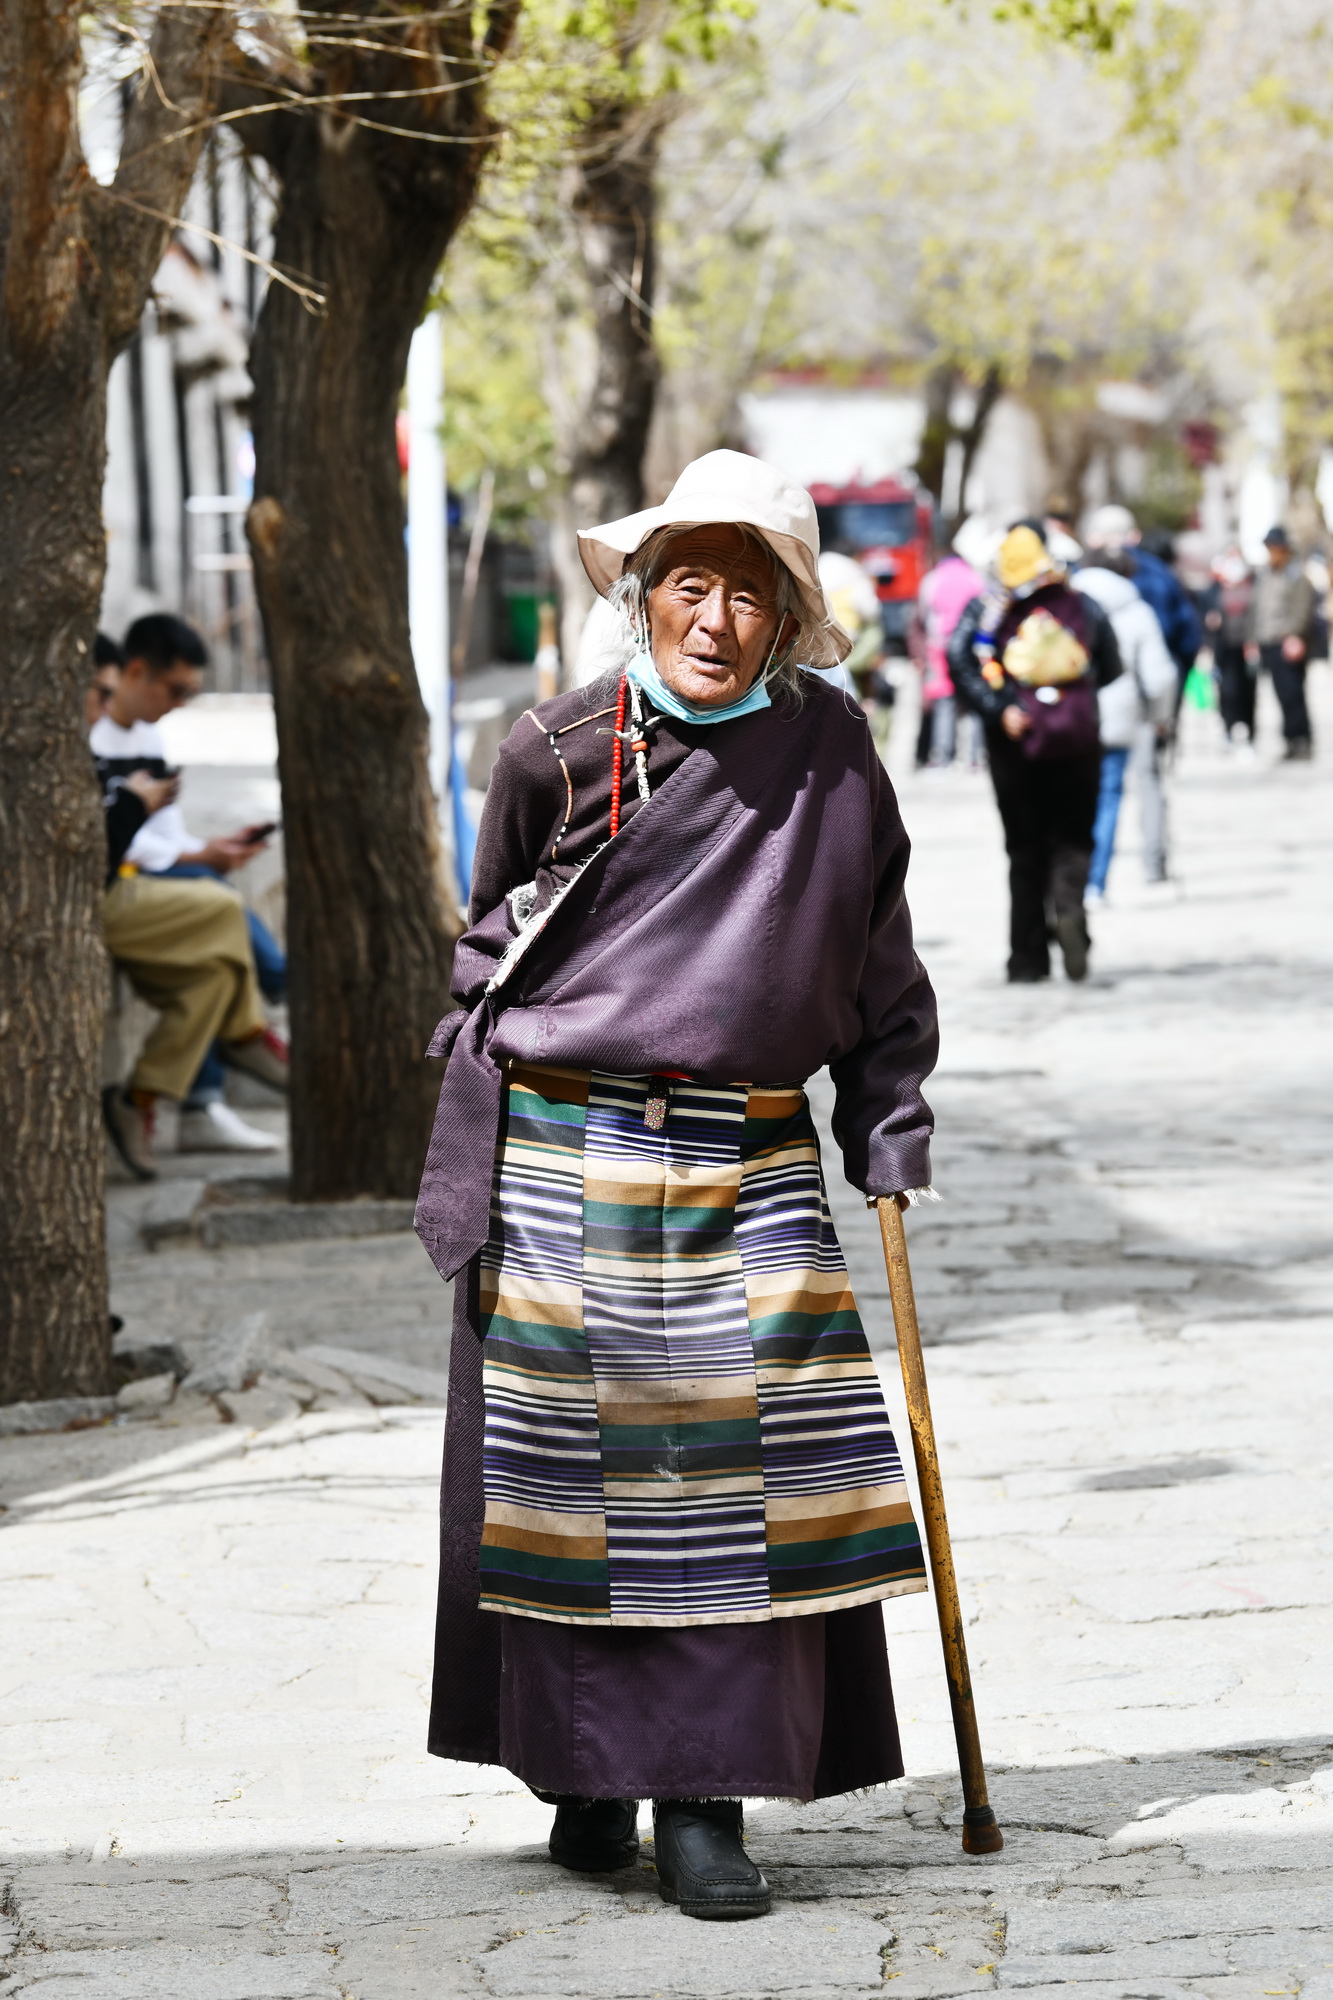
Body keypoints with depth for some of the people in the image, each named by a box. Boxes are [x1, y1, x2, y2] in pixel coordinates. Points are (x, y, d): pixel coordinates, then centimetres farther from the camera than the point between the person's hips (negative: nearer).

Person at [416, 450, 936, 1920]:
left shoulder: (829, 753, 4)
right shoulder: (558, 753, 0)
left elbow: (875, 958, 15)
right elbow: (489, 955, 11)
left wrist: (890, 1115, 9)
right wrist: (466, 1160, 9)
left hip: (747, 1164, 1)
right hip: (561, 1153, -1)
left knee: (740, 1469, -6)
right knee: (573, 1467, 3)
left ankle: (706, 1801, 0)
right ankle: (588, 1773, 17)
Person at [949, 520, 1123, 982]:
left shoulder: (987, 608, -1)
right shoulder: (1084, 606, 4)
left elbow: (960, 658, -16)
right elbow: (1111, 668, 8)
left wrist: (998, 710, -16)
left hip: (1016, 741, 0)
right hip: (1077, 737, 0)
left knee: (1024, 847, 7)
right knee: (1072, 837, 10)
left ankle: (1028, 958, 6)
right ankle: (1068, 904, -23)